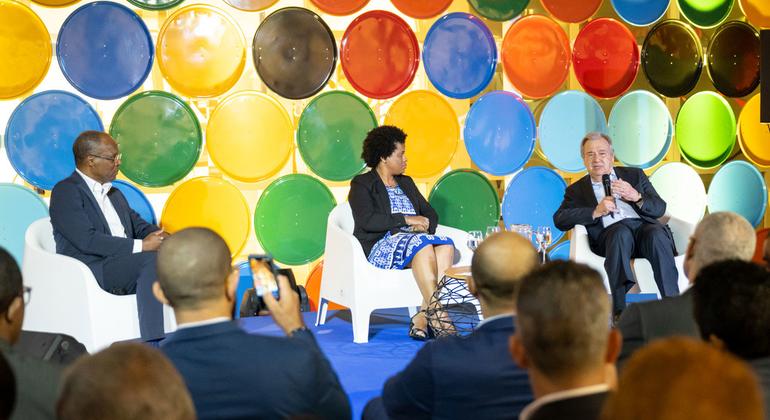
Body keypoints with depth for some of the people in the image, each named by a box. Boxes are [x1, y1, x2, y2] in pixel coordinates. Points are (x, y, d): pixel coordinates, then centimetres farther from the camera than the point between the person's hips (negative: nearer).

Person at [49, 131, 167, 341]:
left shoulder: (114, 194, 25)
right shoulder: (66, 191, -3)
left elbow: (139, 225, 22)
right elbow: (87, 240, -15)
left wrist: (160, 236, -4)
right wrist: (141, 246, -20)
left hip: (126, 265, 8)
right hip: (91, 272, -7)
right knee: (152, 259, -31)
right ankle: (152, 347, -35)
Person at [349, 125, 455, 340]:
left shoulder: (406, 183, 26)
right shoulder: (362, 185, 4)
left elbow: (431, 214, 22)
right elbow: (367, 221, -12)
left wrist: (424, 225, -3)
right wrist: (406, 220, -14)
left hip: (415, 240, 6)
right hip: (380, 246, -6)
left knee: (446, 245, -28)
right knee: (423, 245, -36)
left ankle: (423, 317, -36)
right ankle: (437, 316, -41)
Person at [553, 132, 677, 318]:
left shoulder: (634, 175, 26)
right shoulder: (577, 190, 22)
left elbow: (660, 208, 16)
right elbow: (559, 219, 5)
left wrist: (636, 196, -5)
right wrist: (596, 211, -7)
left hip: (644, 226, 2)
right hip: (611, 233, -1)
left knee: (657, 234, -34)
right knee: (621, 232, -37)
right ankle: (619, 310, -46)